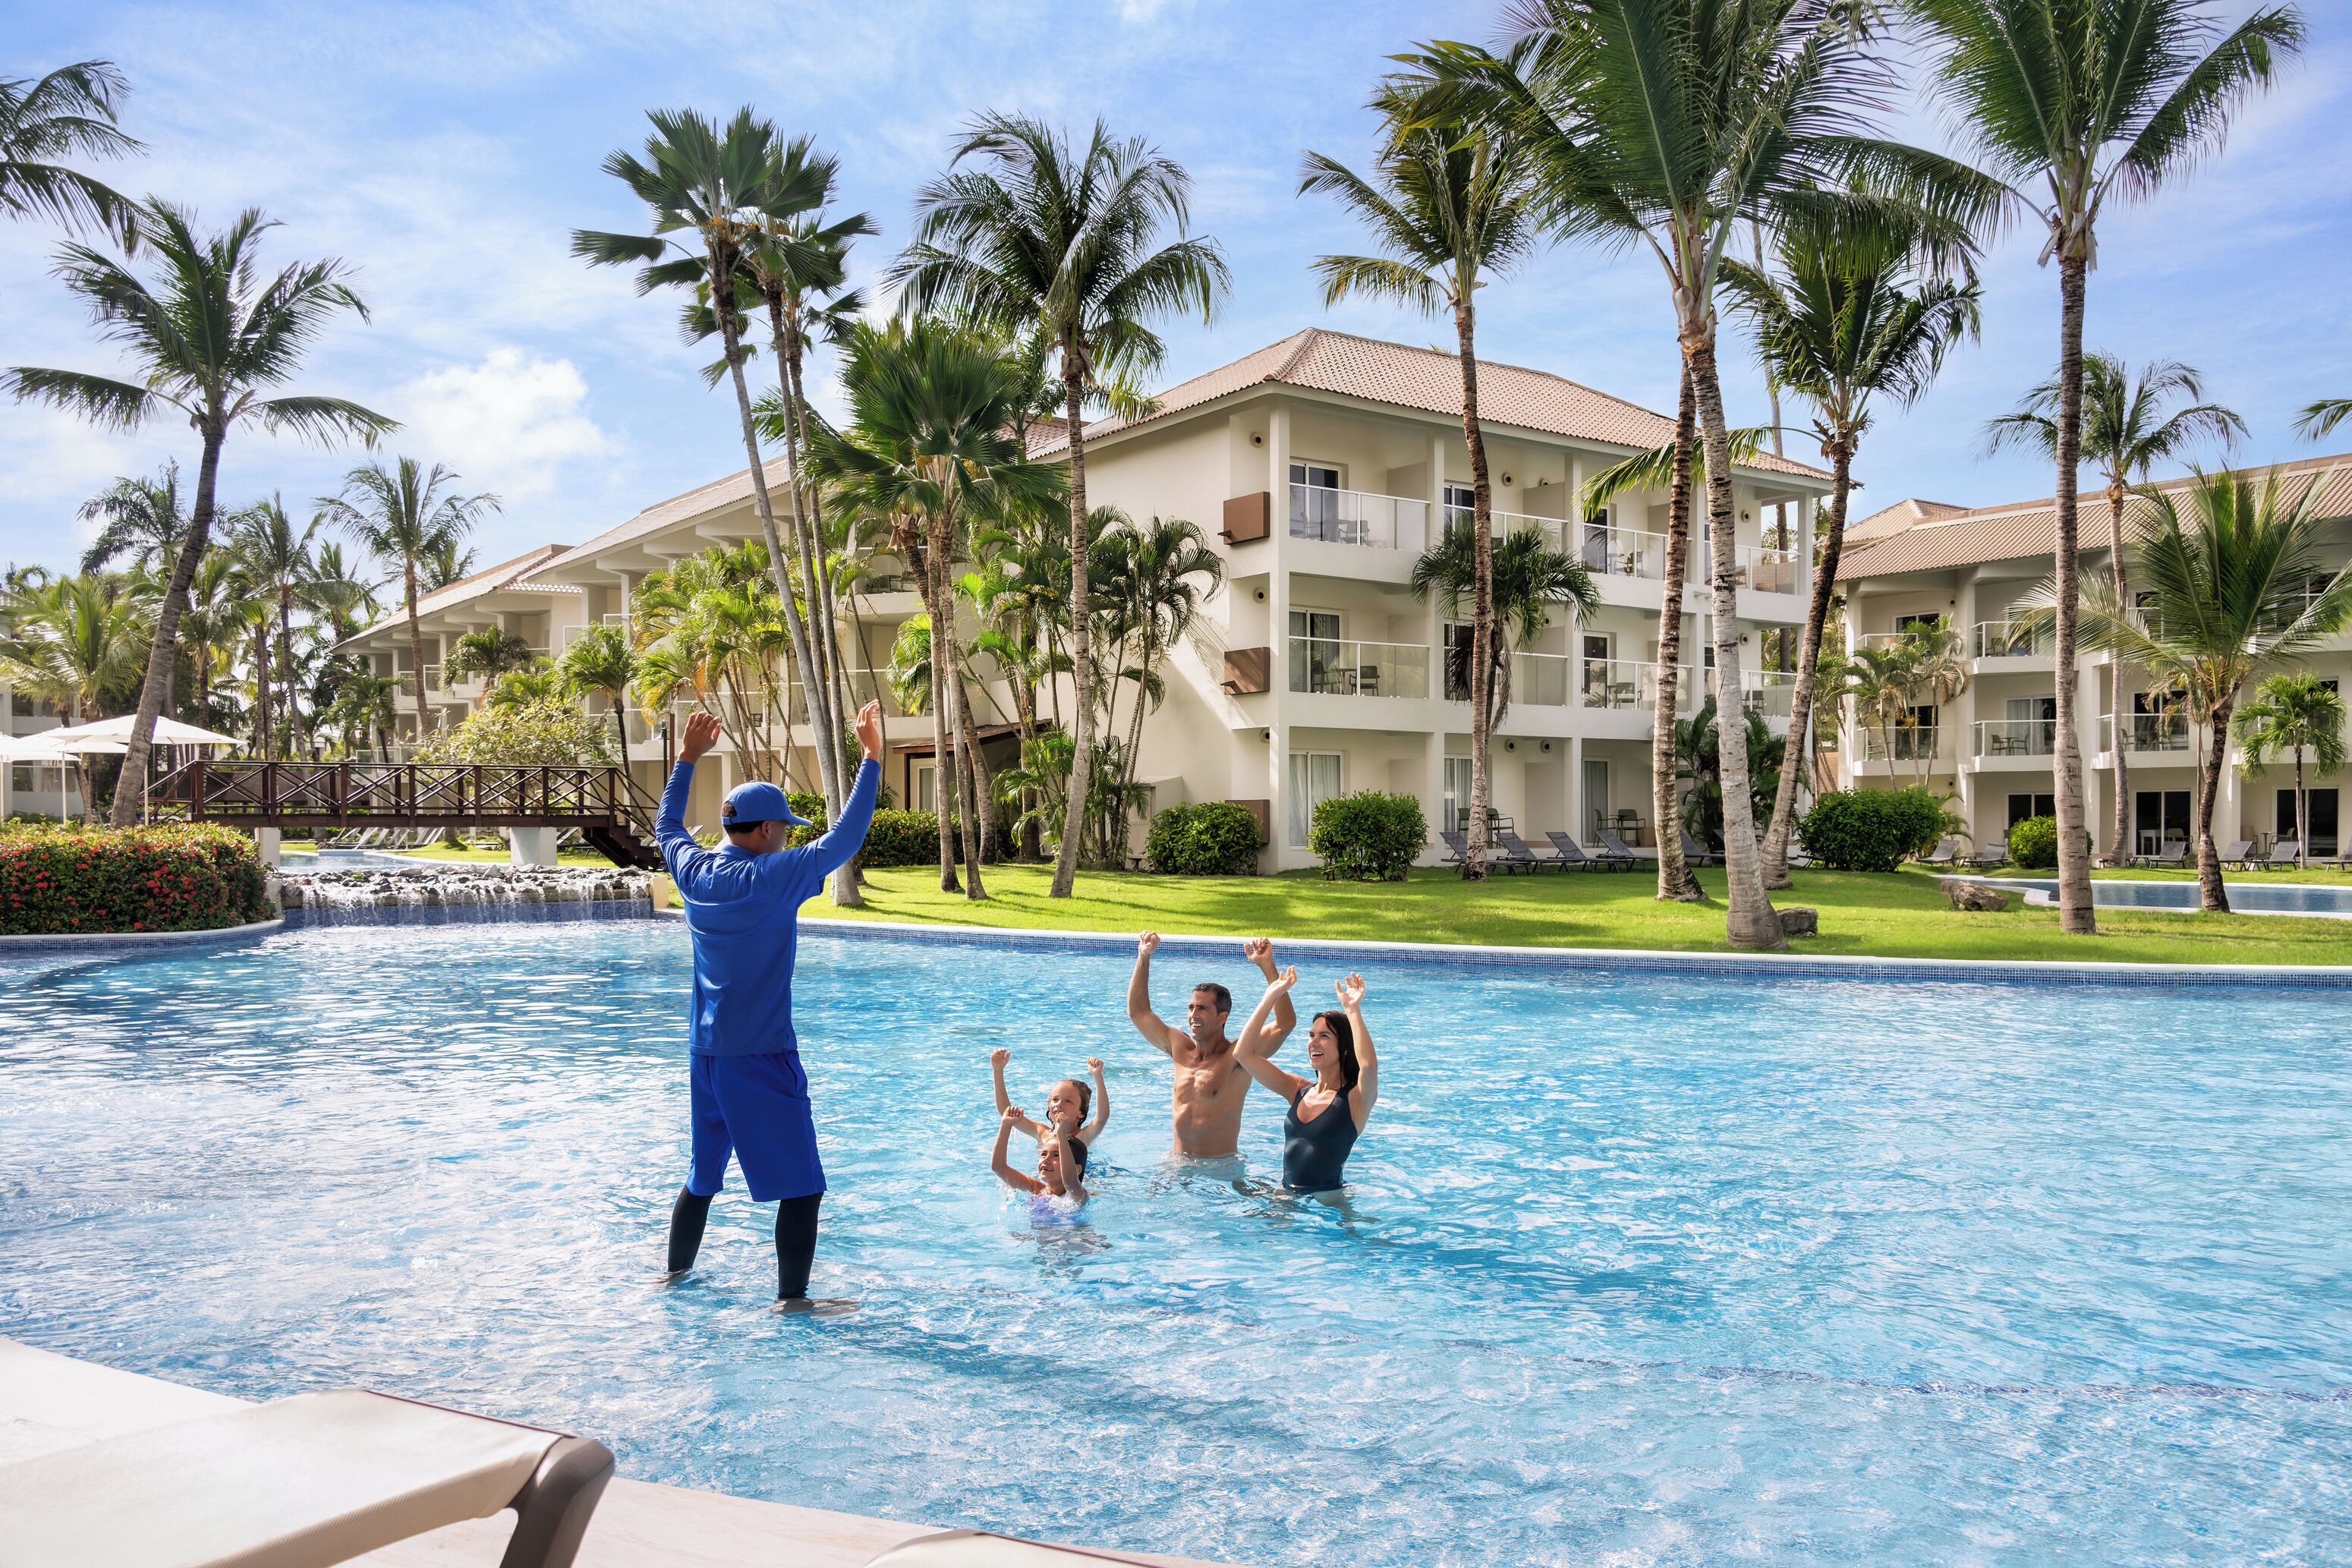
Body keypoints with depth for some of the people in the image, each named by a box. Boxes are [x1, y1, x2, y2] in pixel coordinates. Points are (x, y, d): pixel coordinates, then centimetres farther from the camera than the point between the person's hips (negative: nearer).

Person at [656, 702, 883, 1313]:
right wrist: (872, 757, -10)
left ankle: (676, 1274, 35)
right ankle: (792, 1299, 0)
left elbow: (668, 825, 23)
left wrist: (688, 757, 30)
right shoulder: (773, 878, -17)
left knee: (703, 1175, 23)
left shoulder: (694, 872, 2)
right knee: (800, 1185, 0)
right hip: (761, 1056, -7)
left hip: (706, 1053, 8)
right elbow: (844, 839, -15)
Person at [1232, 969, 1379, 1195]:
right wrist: (1271, 997, -1)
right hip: (1287, 1195, 4)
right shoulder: (1299, 1091, 8)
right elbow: (1243, 1054, 2)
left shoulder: (1355, 1099, -7)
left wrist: (1353, 1010, -28)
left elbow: (1369, 1065, -32)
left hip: (1328, 1198, -3)